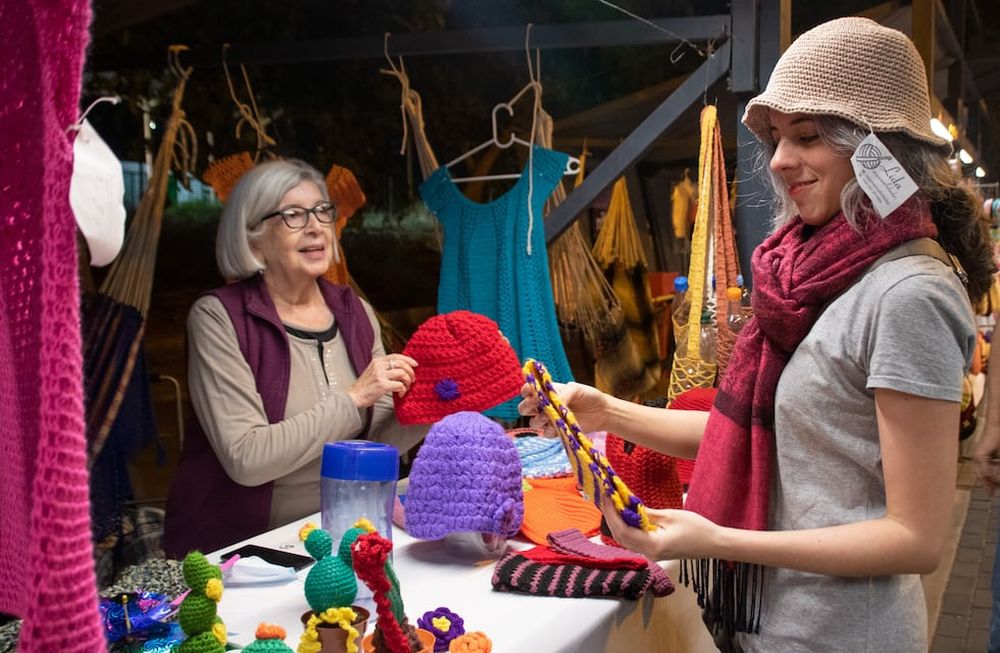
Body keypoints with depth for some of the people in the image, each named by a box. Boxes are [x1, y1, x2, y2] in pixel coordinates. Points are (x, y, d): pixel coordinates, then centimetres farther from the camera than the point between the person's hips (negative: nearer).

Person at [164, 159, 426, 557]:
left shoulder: (355, 313, 5)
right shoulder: (219, 317, -11)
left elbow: (378, 440, 4)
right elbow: (245, 458, -22)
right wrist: (352, 398, -23)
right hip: (233, 549, -5)